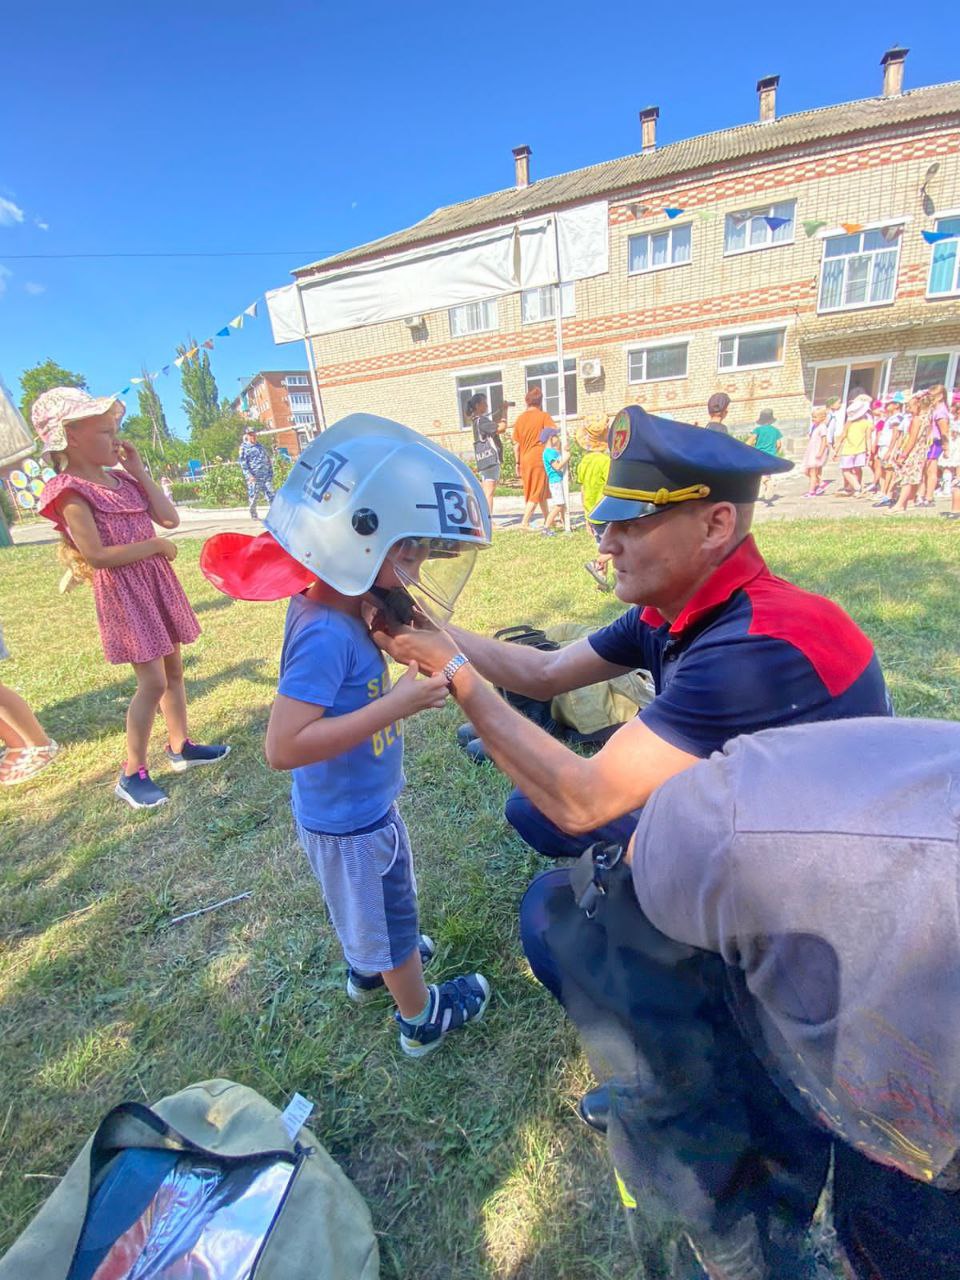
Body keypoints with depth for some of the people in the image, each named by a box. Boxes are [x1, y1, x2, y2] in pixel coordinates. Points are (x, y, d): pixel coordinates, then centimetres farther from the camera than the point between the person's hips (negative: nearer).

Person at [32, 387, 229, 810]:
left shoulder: (120, 478, 10)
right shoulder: (70, 491, -12)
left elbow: (169, 519, 2)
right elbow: (97, 556, -20)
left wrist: (139, 471, 1)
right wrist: (156, 545, -14)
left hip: (157, 583, 8)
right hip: (123, 593, -8)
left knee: (173, 669, 14)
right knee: (153, 682, -8)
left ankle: (179, 746, 30)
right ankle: (132, 774, 7)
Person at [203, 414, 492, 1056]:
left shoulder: (340, 604, -7)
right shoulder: (326, 633, -34)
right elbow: (284, 745, -35)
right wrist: (397, 704, -35)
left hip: (362, 803, 8)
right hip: (349, 819, -8)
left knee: (376, 904, 34)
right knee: (389, 917, 18)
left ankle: (370, 967, 62)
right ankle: (422, 1018, 46)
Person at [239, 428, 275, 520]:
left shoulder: (260, 445, 18)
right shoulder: (244, 447, 2)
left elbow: (268, 459, 22)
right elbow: (243, 463, -6)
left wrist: (270, 472, 14)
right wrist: (249, 475, -17)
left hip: (266, 476, 4)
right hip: (254, 477, -4)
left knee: (270, 495, 0)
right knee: (253, 497, -1)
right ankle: (253, 515, 10)